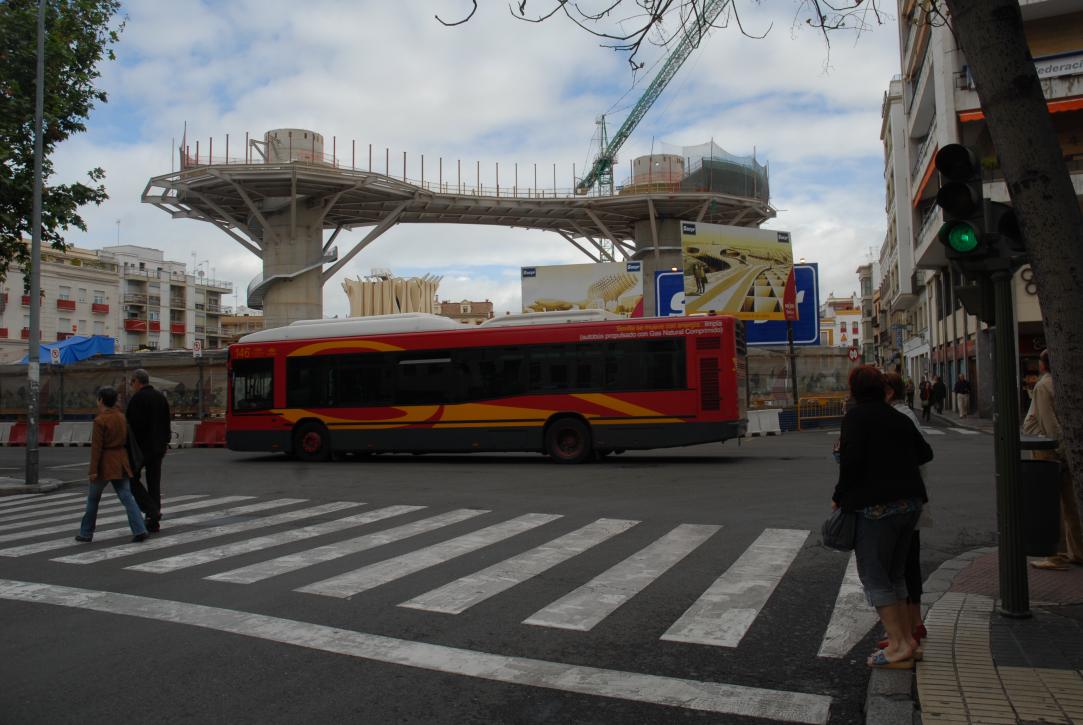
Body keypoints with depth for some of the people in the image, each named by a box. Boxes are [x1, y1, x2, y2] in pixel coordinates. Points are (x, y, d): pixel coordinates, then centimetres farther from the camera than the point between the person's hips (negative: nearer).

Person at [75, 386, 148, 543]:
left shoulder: (99, 420, -13)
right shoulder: (121, 417, 8)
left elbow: (96, 447, -16)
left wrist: (93, 470, -15)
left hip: (104, 464, -5)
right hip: (120, 463, 6)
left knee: (93, 498, 12)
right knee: (126, 497, 0)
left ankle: (86, 533, 22)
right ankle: (139, 530, -13)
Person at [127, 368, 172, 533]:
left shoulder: (137, 398, -13)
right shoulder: (161, 397, 11)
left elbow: (134, 425, -19)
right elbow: (166, 424, 16)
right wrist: (165, 442, 21)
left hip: (141, 446, -7)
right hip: (158, 447, 7)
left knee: (132, 479, 5)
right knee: (154, 482, 9)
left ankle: (151, 510, -8)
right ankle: (154, 522, 11)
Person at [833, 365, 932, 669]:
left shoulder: (856, 417, -9)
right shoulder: (899, 419, 14)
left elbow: (851, 460, -18)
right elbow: (925, 453, 23)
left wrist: (839, 496, -6)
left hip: (876, 505, -8)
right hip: (910, 502, 8)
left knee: (873, 576, -1)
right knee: (895, 574, 17)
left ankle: (898, 644, -4)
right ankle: (906, 638, 18)